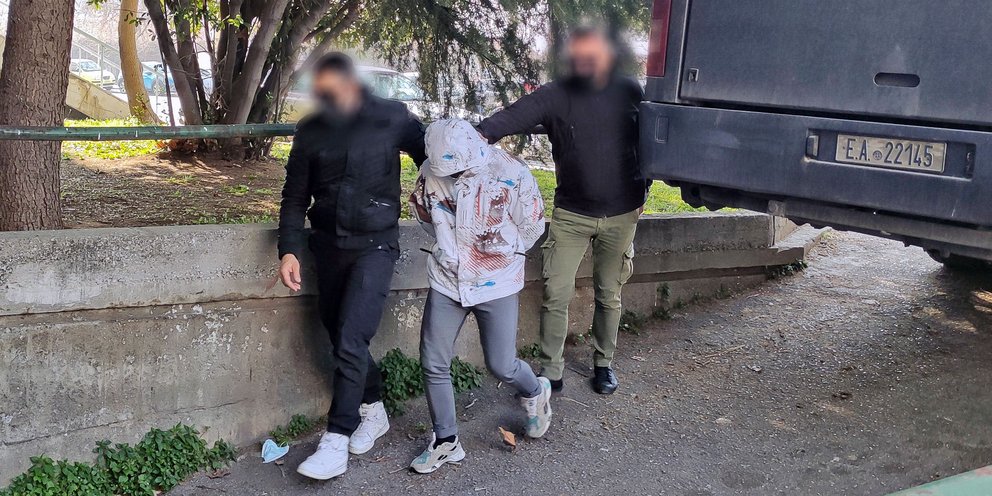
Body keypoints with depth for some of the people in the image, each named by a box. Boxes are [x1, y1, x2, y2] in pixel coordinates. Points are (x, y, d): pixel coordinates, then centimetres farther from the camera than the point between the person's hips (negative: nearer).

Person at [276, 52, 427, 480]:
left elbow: (430, 159, 6)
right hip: (328, 247, 4)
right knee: (342, 338, 10)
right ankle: (373, 411, 31)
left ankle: (336, 442, -5)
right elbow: (295, 197, 4)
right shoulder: (310, 132, 1)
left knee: (350, 341, -12)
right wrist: (289, 250, -5)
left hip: (374, 246, -4)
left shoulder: (392, 119, -8)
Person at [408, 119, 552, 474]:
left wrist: (502, 255, 5)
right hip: (446, 281, 3)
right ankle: (446, 442, 22)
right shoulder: (431, 172, -10)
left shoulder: (512, 175, -18)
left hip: (496, 285, -3)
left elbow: (532, 227, -4)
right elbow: (422, 211, 11)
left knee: (501, 366, 2)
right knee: (433, 364, 3)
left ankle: (535, 393, 38)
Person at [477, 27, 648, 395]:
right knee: (556, 294, -1)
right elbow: (517, 114, -26)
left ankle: (604, 363, 30)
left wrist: (643, 190, 8)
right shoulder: (555, 95, -9)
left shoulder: (629, 93, -3)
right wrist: (484, 133, -45)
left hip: (621, 215, 1)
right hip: (571, 213, -1)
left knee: (609, 295, 12)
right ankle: (551, 371, 13)